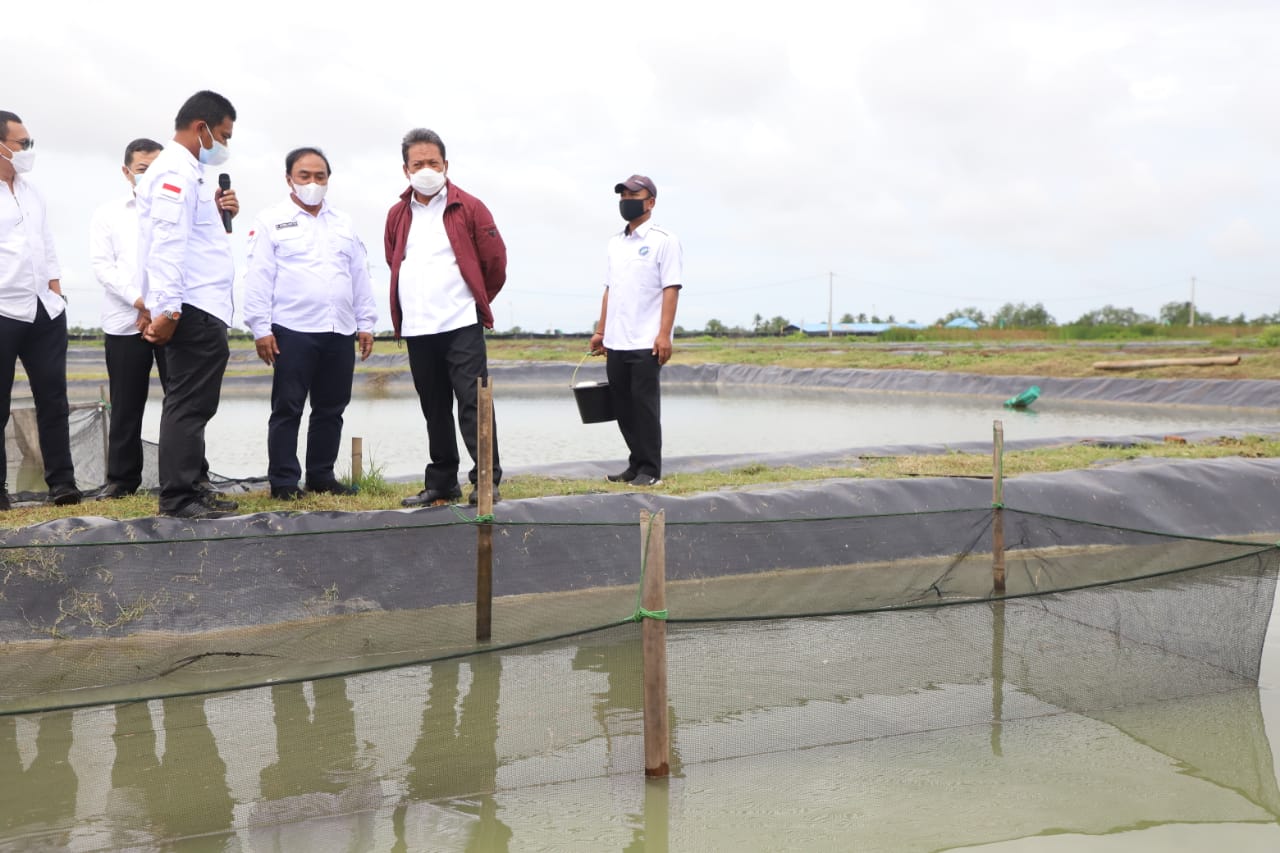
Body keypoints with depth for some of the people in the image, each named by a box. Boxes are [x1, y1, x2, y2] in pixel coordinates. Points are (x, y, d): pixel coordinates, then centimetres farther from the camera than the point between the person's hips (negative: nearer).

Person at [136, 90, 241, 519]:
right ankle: (178, 497, -5)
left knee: (191, 404, 13)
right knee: (189, 404, -8)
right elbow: (167, 243, -22)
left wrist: (217, 212, 8)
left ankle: (187, 490, 20)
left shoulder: (187, 171, 21)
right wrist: (167, 309, -28)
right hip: (192, 309, -11)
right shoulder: (176, 170, -12)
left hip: (200, 309, 11)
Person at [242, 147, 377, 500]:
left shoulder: (343, 223, 17)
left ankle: (322, 476, 17)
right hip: (292, 331, -5)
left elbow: (360, 276, 16)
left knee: (331, 408, 8)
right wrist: (261, 328, -10)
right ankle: (284, 481, 3)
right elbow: (259, 278, -3)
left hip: (340, 332, 5)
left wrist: (366, 323, 9)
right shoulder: (272, 221, 3)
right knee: (288, 408, -2)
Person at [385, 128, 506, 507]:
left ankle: (487, 480, -7)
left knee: (472, 402, -10)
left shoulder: (469, 208, -2)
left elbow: (495, 262, 3)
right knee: (434, 410, 11)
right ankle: (441, 483, 19)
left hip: (461, 324, -5)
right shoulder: (397, 215, 10)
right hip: (416, 330, 5)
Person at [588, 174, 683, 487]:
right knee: (623, 407, 9)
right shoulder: (615, 242, 17)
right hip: (616, 343, 7)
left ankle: (650, 470, 3)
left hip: (646, 343, -7)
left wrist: (664, 335, -18)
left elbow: (671, 289, -10)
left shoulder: (663, 240, -3)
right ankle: (637, 464, 20)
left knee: (645, 404, -5)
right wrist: (601, 331, 15)